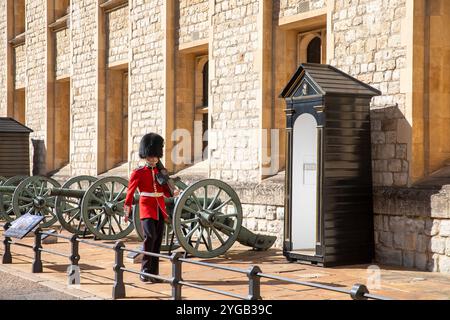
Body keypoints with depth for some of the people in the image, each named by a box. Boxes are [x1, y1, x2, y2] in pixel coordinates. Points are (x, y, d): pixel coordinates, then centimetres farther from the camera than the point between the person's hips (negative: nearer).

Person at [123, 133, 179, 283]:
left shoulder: (161, 171, 12)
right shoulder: (138, 173, -2)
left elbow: (165, 191, 11)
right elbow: (130, 192, 0)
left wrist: (173, 193, -10)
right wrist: (127, 210, -3)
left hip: (160, 210, 5)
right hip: (147, 209, -5)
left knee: (158, 241, 4)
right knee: (150, 236, -21)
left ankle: (154, 273, 11)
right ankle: (145, 271, -15)